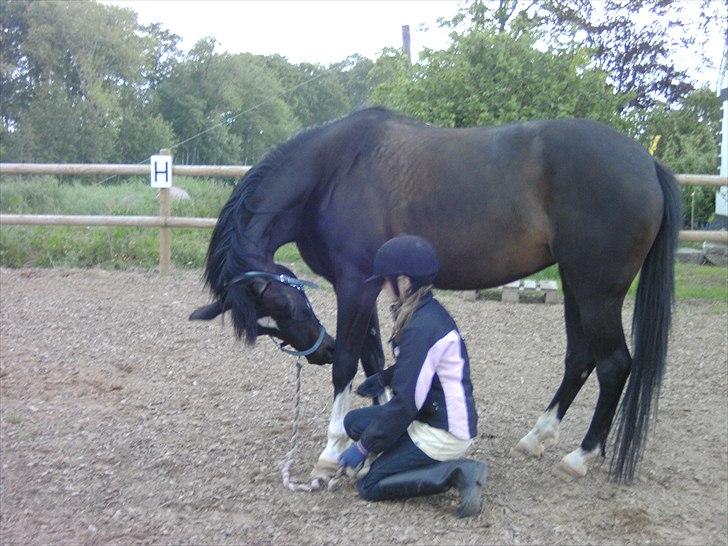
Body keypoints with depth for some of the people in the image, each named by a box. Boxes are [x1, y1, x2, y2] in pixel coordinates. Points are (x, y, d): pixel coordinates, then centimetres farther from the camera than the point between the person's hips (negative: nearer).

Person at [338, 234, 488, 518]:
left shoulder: (421, 329, -25)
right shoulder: (429, 312, 4)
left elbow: (405, 402, -23)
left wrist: (364, 447, -15)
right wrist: (384, 378, 32)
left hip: (445, 433, -10)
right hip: (434, 416, 10)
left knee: (369, 485, -4)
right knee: (354, 422, 13)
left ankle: (456, 472, -11)